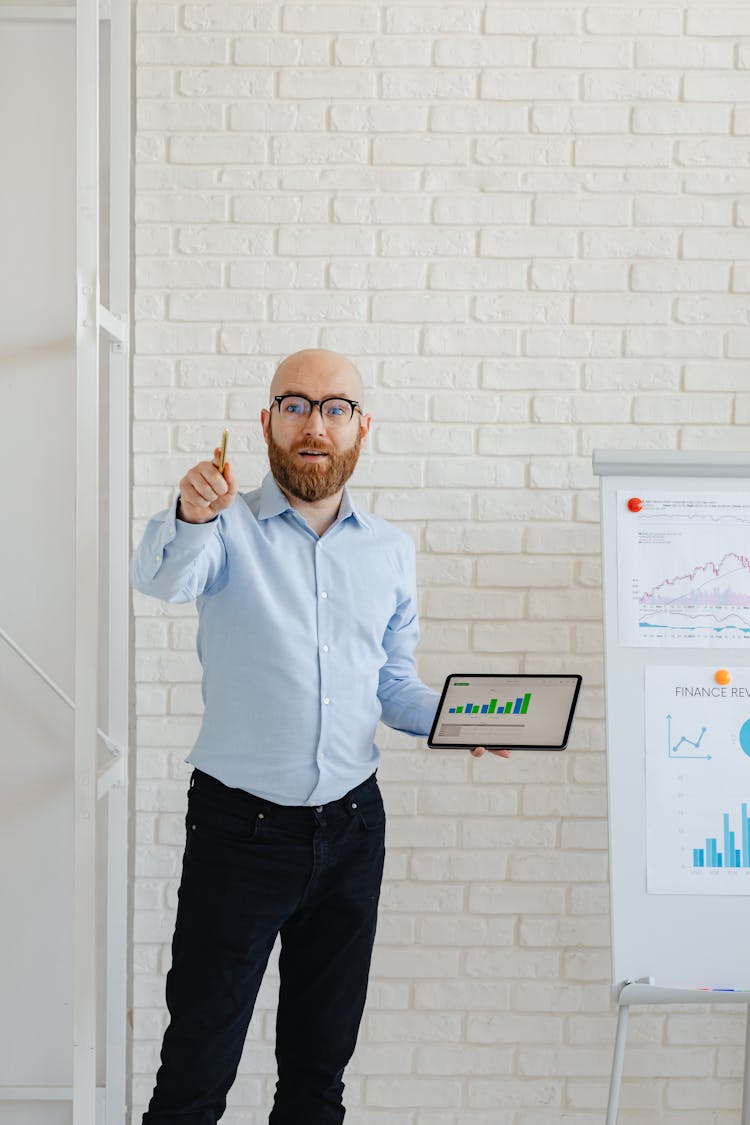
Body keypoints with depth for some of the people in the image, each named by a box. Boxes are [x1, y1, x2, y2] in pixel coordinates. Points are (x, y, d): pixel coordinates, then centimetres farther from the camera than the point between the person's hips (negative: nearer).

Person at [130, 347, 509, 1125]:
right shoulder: (229, 527, -5)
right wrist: (189, 517, -47)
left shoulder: (390, 550, 8)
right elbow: (160, 578, -27)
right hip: (239, 824, -4)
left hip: (350, 827, 4)